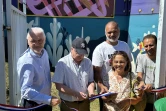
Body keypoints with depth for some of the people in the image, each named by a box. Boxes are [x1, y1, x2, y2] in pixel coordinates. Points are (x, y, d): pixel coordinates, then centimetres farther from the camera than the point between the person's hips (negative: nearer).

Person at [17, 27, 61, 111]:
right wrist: (49, 100, -37)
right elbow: (26, 90, -32)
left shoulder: (44, 53, -4)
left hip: (46, 100, 7)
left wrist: (49, 99, 10)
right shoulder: (26, 62, -28)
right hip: (33, 104, -7)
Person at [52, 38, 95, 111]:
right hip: (68, 104, -4)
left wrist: (91, 92, -14)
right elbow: (58, 85, -15)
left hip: (85, 103, 4)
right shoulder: (62, 63, -13)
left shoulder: (88, 62, 1)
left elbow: (90, 81, 7)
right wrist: (76, 94, -23)